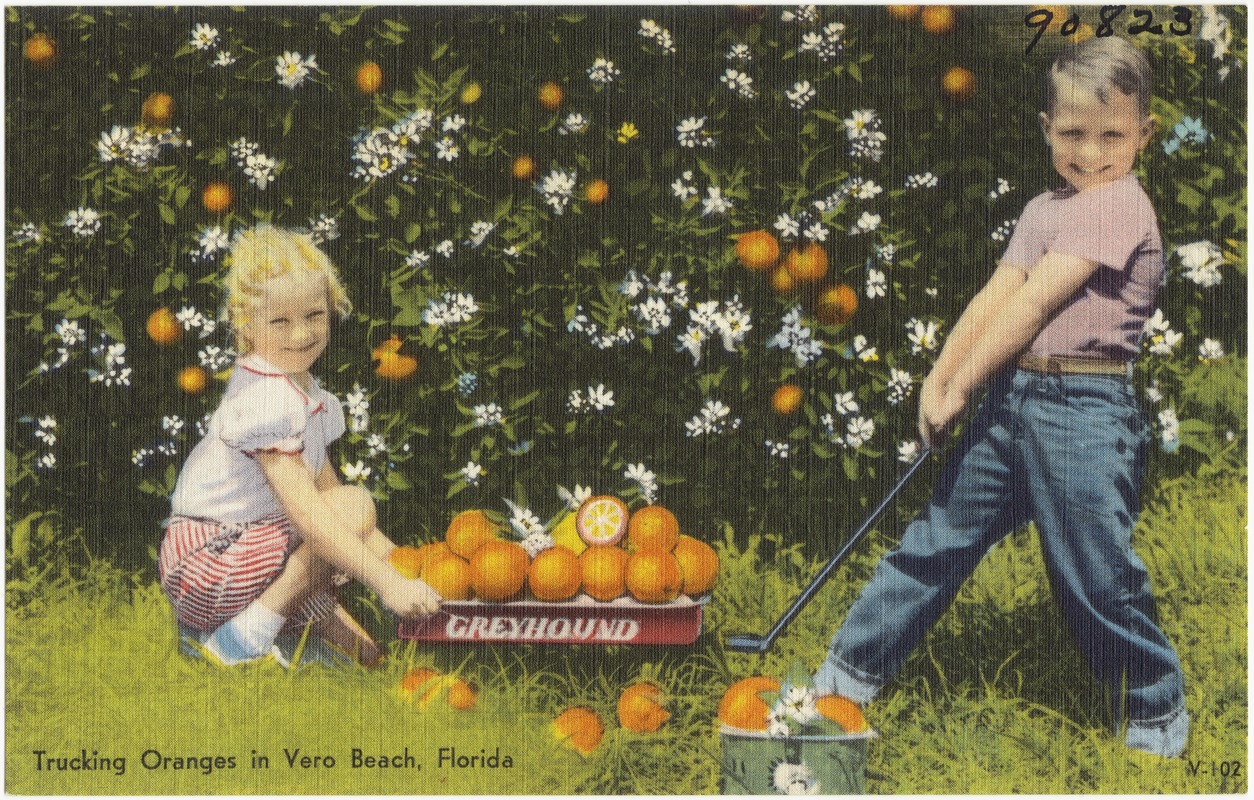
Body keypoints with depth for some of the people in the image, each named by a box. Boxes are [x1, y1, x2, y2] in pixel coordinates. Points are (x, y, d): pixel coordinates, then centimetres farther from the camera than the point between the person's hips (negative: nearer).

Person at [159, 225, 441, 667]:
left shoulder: (309, 394, 8)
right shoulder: (267, 401, -23)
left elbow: (326, 489, 10)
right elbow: (307, 514, -30)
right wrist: (388, 582, -33)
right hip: (207, 560, -9)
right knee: (357, 505, -22)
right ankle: (248, 635, -16)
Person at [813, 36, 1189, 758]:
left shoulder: (1121, 204, -10)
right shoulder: (1044, 211, 15)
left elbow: (1032, 303, -14)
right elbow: (993, 297, 6)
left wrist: (960, 387, -13)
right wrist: (939, 378, -6)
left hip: (1085, 410, -8)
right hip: (1012, 401, 8)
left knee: (1098, 577, 0)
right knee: (938, 537, 12)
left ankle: (1160, 710, 23)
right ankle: (851, 672, 23)